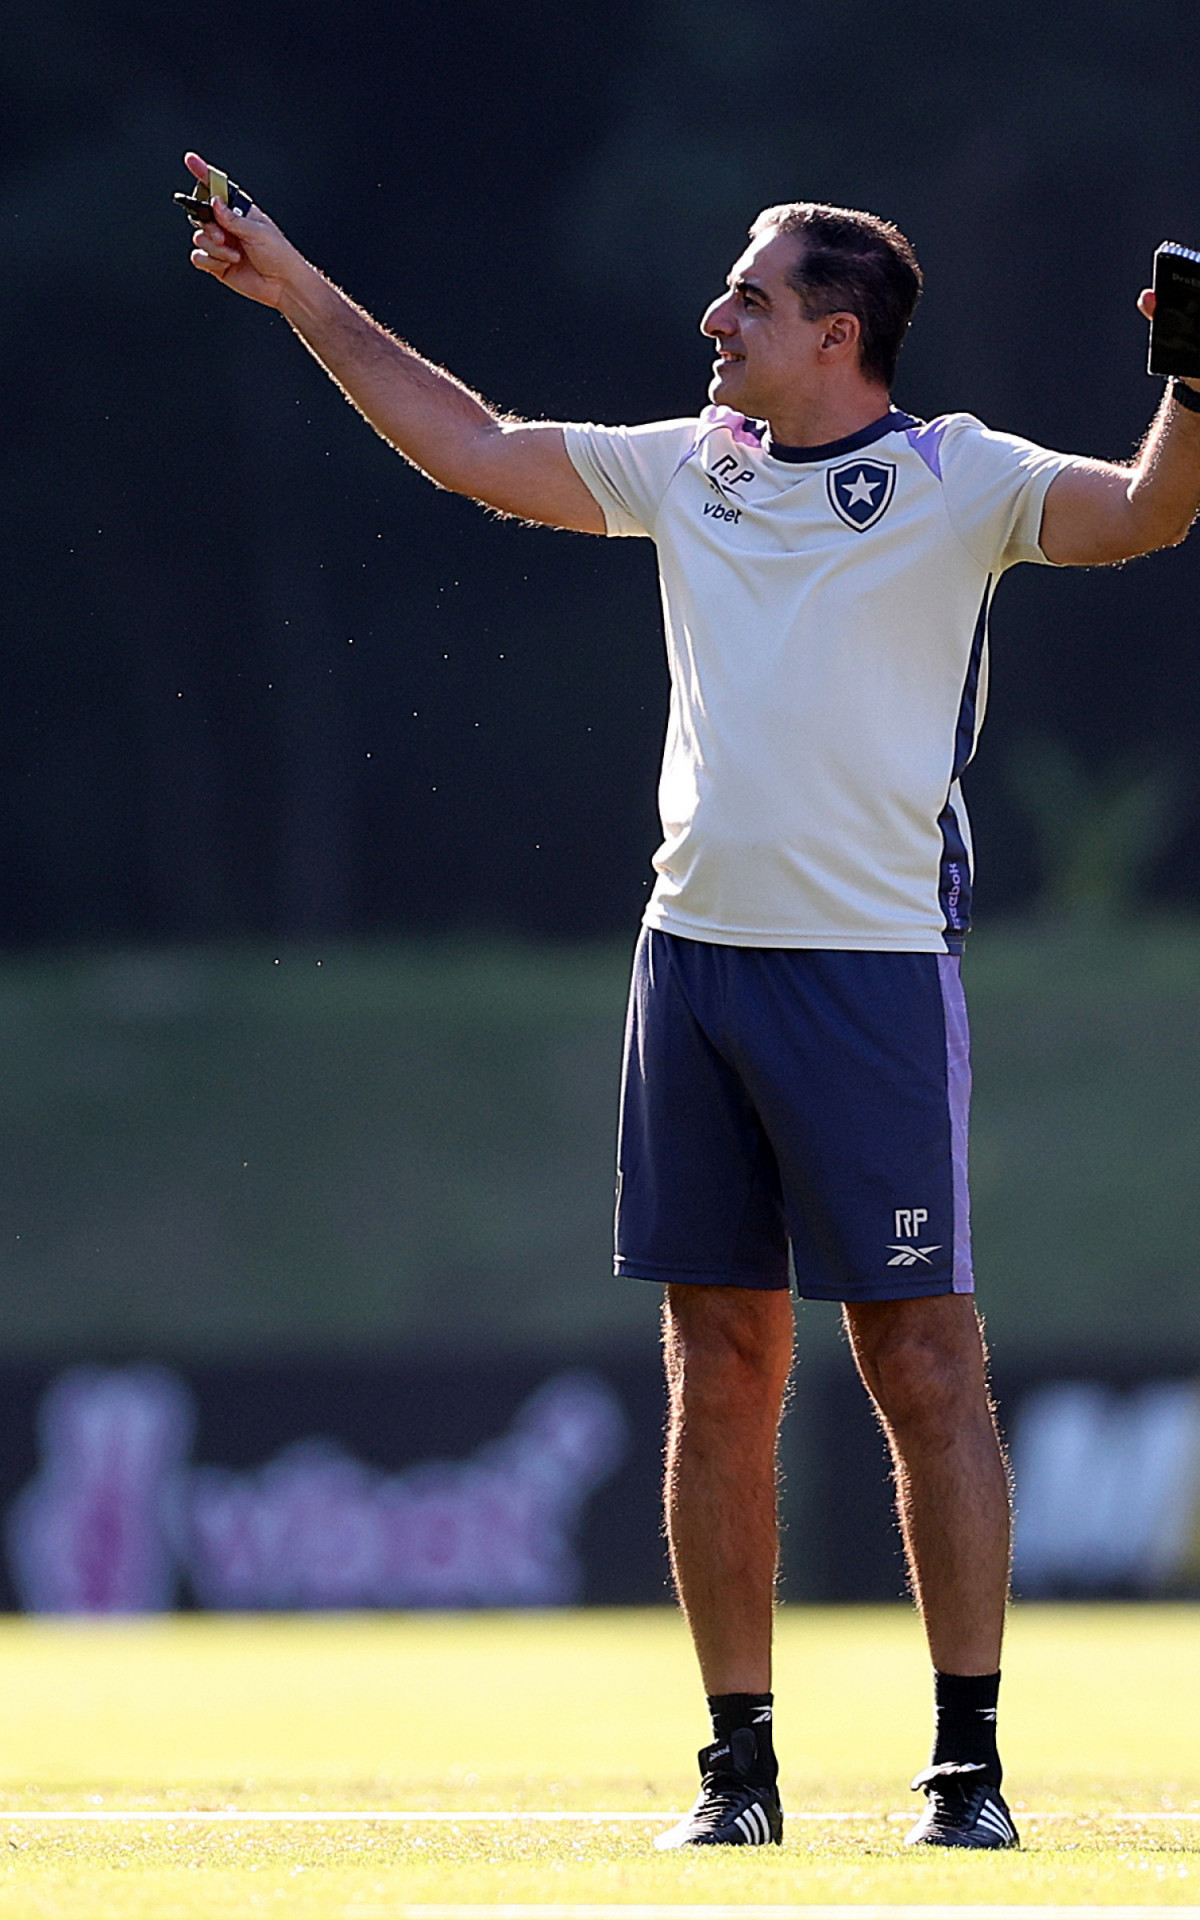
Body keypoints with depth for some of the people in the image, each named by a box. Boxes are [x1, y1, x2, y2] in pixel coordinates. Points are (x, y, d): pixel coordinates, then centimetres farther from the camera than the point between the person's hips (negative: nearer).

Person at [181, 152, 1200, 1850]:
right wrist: (302, 294, 25)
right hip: (694, 950, 6)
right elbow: (472, 447, 24)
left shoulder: (953, 479, -3)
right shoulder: (690, 467, 14)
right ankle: (740, 1765, 11)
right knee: (719, 1378, 6)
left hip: (872, 964, -6)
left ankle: (969, 1766, -2)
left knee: (924, 1368, -5)